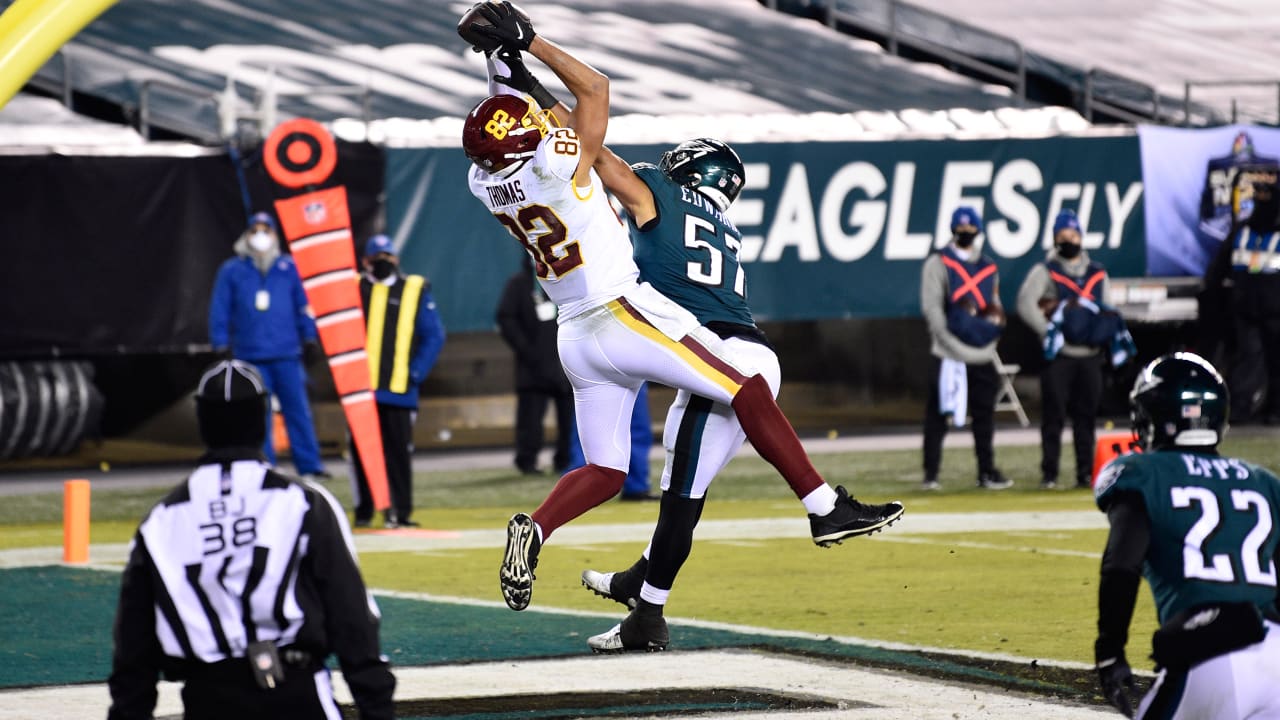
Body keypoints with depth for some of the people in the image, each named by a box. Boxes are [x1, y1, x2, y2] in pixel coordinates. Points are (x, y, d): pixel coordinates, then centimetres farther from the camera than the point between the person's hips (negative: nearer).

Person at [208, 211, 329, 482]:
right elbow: (219, 311, 7)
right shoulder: (231, 271, 6)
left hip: (287, 355, 0)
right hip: (250, 355, 0)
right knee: (257, 416, 2)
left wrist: (310, 340, 9)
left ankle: (309, 465, 1)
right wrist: (222, 348, 2)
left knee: (297, 409, -3)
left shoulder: (288, 268, 8)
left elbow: (303, 306, 13)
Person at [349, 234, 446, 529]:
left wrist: (415, 373, -4)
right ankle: (363, 511, 9)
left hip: (399, 391, -1)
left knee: (399, 451, -1)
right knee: (361, 450, 2)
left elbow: (434, 336, 6)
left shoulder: (415, 291, 6)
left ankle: (400, 510, 4)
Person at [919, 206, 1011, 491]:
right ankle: (930, 474, -2)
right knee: (938, 414, -5)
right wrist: (951, 342, -16)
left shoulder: (989, 268, 17)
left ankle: (987, 472, 13)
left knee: (984, 414, 7)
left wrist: (995, 320, -2)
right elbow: (931, 307, -7)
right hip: (948, 355, -5)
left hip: (982, 354, 5)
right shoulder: (938, 264, 1)